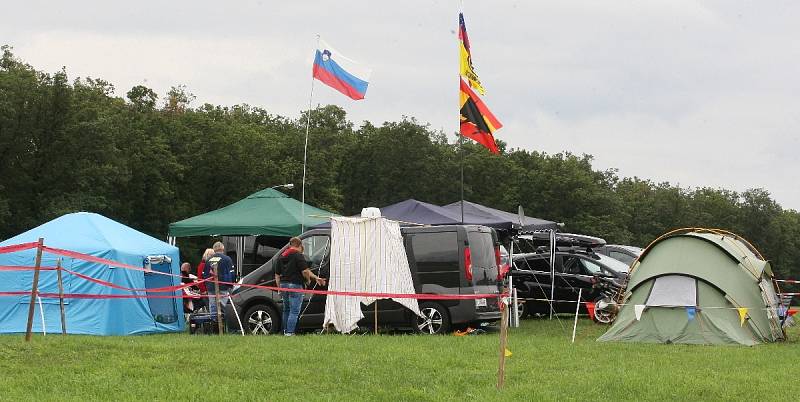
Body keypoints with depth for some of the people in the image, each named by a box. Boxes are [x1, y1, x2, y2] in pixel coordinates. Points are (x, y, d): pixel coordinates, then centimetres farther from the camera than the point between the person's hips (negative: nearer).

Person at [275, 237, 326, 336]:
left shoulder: (281, 256, 14)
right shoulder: (298, 256, -9)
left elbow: (277, 275, 16)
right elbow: (305, 271, -16)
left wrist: (279, 287, 20)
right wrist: (308, 280, 3)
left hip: (283, 284, 7)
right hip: (295, 285, -7)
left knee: (286, 310, 20)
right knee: (294, 311, -4)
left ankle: (285, 331, 23)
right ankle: (289, 332, -10)